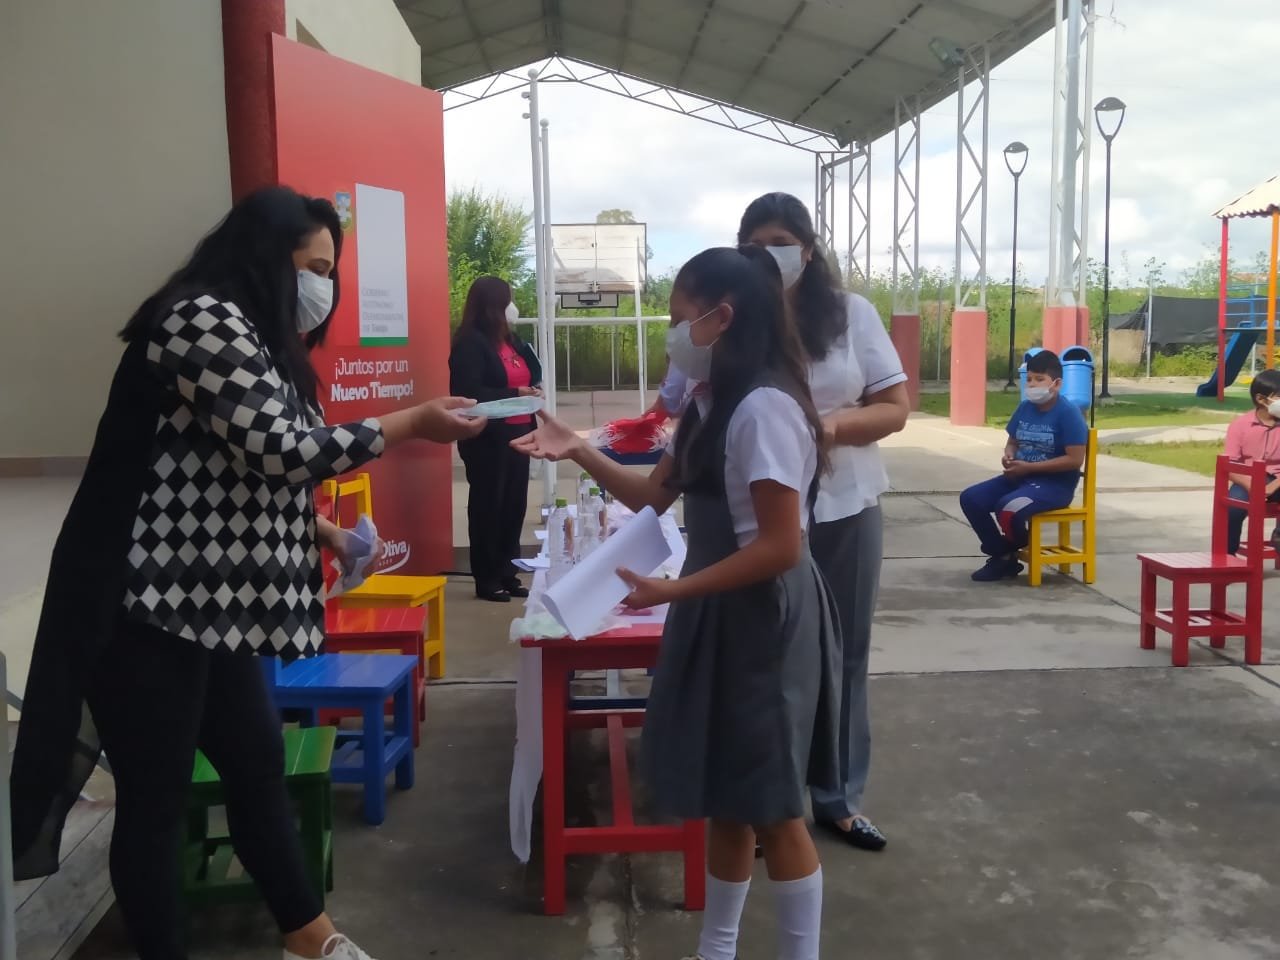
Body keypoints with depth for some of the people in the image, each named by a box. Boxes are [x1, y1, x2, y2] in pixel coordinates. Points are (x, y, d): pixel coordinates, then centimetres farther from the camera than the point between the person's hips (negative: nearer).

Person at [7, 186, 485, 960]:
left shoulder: (254, 340, 18)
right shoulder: (203, 318, -14)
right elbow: (284, 449, -22)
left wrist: (319, 532, 7)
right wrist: (412, 424, -13)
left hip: (208, 606, 10)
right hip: (146, 608, -10)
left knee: (259, 765, 17)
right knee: (158, 796, 3)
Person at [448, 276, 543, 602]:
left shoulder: (511, 339, 14)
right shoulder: (470, 343, -11)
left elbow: (533, 370, 24)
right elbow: (468, 393, -20)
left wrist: (534, 388, 1)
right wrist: (514, 393, -21)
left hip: (517, 434, 8)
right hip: (487, 438, -8)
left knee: (514, 504, 10)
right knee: (488, 505, -1)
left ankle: (507, 573, 21)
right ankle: (487, 579, 7)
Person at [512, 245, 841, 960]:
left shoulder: (765, 407, -21)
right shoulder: (716, 403, 11)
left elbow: (781, 547, -24)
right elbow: (656, 494, 15)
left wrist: (671, 592, -23)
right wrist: (579, 451, 3)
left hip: (764, 619, -9)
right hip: (722, 614, 9)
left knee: (773, 807, 3)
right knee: (727, 798, 18)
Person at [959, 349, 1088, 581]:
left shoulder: (1068, 413, -14)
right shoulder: (1025, 408, 7)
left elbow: (1074, 459, -19)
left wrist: (1028, 467, -20)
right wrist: (1008, 456, -6)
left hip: (1055, 484, -8)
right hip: (1020, 476, 8)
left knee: (1009, 508, -33)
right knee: (970, 498, -10)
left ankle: (1009, 555, 1)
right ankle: (1001, 555, 4)